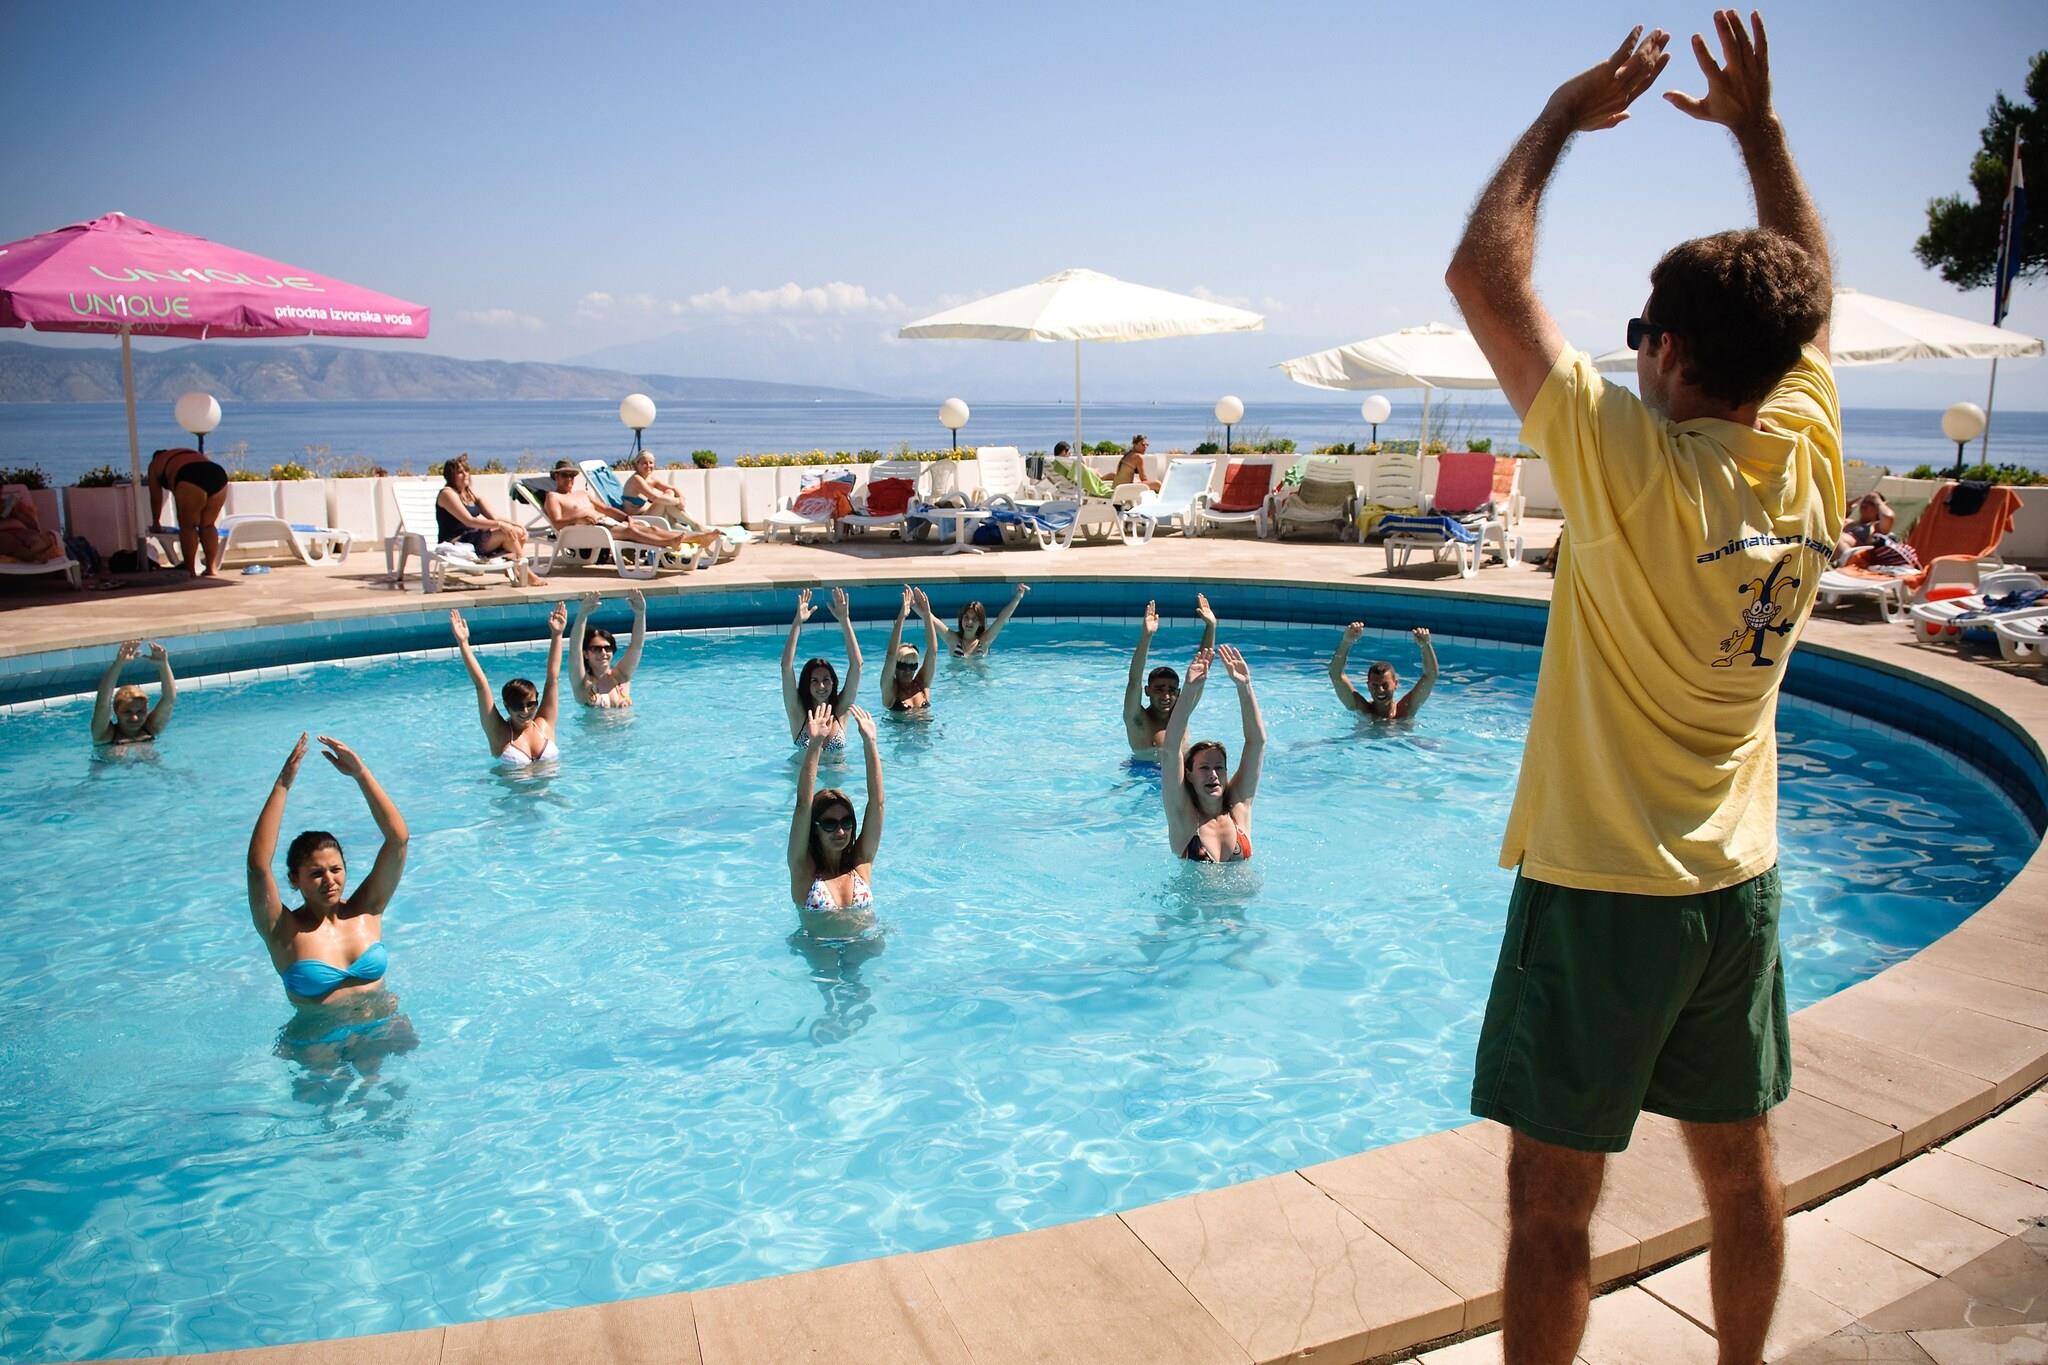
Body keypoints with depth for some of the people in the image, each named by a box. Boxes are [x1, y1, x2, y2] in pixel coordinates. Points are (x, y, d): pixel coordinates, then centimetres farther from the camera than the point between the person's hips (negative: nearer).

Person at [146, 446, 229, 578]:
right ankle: (212, 569, 13)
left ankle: (191, 571, 1)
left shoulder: (156, 463, 28)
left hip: (191, 479, -5)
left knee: (188, 526, 7)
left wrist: (156, 522, 43)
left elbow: (156, 497, 30)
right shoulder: (192, 453, 42)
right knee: (208, 525, 17)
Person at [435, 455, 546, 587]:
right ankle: (529, 576, -18)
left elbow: (493, 516, 10)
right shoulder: (447, 493, -10)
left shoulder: (472, 494, 14)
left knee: (519, 533, -9)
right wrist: (499, 524, -29)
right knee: (506, 533, -23)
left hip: (474, 538, 8)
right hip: (456, 543, -8)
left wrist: (515, 524, -8)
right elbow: (468, 521, -22)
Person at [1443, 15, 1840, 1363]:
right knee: (1742, 1170, 22)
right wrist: (1759, 125, 18)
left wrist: (1562, 117, -1)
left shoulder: (1637, 466, -20)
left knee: (1552, 1203, 5)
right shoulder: (1809, 458, -3)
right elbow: (1809, 290, 17)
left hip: (1600, 889, -7)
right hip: (1739, 885, 7)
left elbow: (1483, 273, -14)